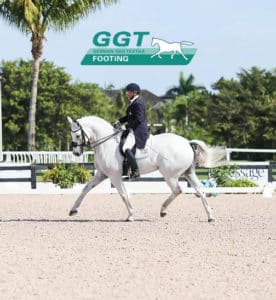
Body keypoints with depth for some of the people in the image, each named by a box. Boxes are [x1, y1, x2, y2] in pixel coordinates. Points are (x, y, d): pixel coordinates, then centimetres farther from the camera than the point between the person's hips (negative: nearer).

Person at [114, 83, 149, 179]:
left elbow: (138, 120, -23)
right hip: (134, 130, 12)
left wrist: (127, 126, -20)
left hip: (138, 130, -12)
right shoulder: (133, 102, 16)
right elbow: (129, 116, 27)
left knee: (126, 148, -28)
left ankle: (135, 171, -26)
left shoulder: (138, 103, -16)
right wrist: (119, 121, 14)